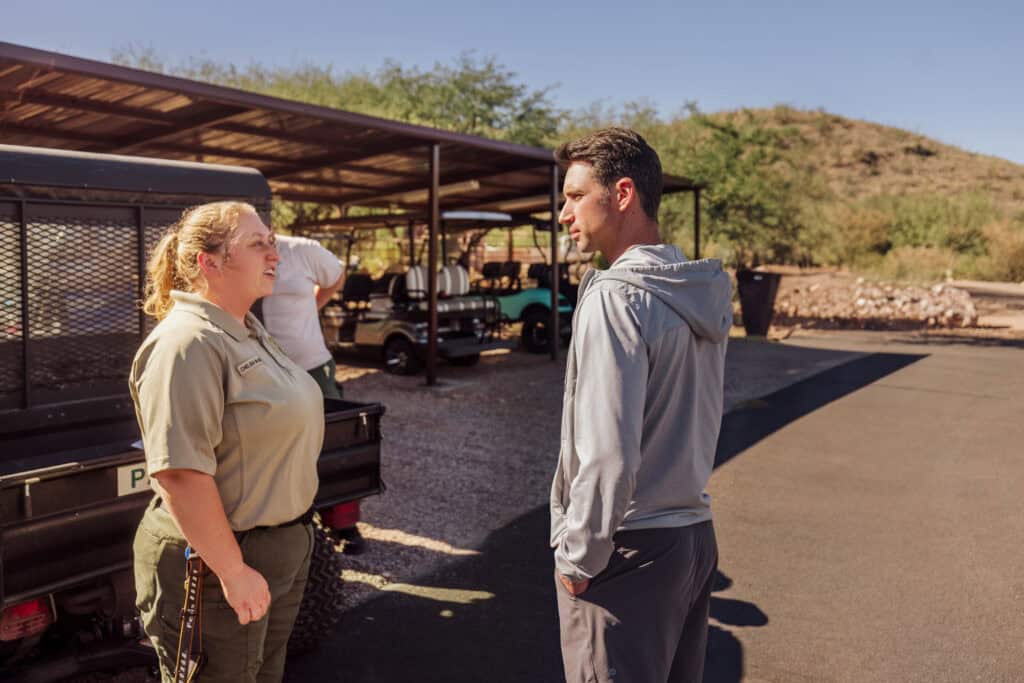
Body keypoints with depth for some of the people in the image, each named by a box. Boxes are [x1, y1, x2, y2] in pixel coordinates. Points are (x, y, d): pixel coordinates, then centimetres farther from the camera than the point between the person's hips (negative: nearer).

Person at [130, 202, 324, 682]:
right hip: (216, 566, -9)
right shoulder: (189, 343, -24)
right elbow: (180, 473, -30)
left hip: (281, 551, 9)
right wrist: (233, 571, -24)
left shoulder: (248, 331, 7)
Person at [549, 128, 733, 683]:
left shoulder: (614, 299, -20)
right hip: (696, 533, 8)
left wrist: (577, 556, -13)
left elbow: (608, 456, -24)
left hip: (630, 549, -8)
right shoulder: (704, 295, 7)